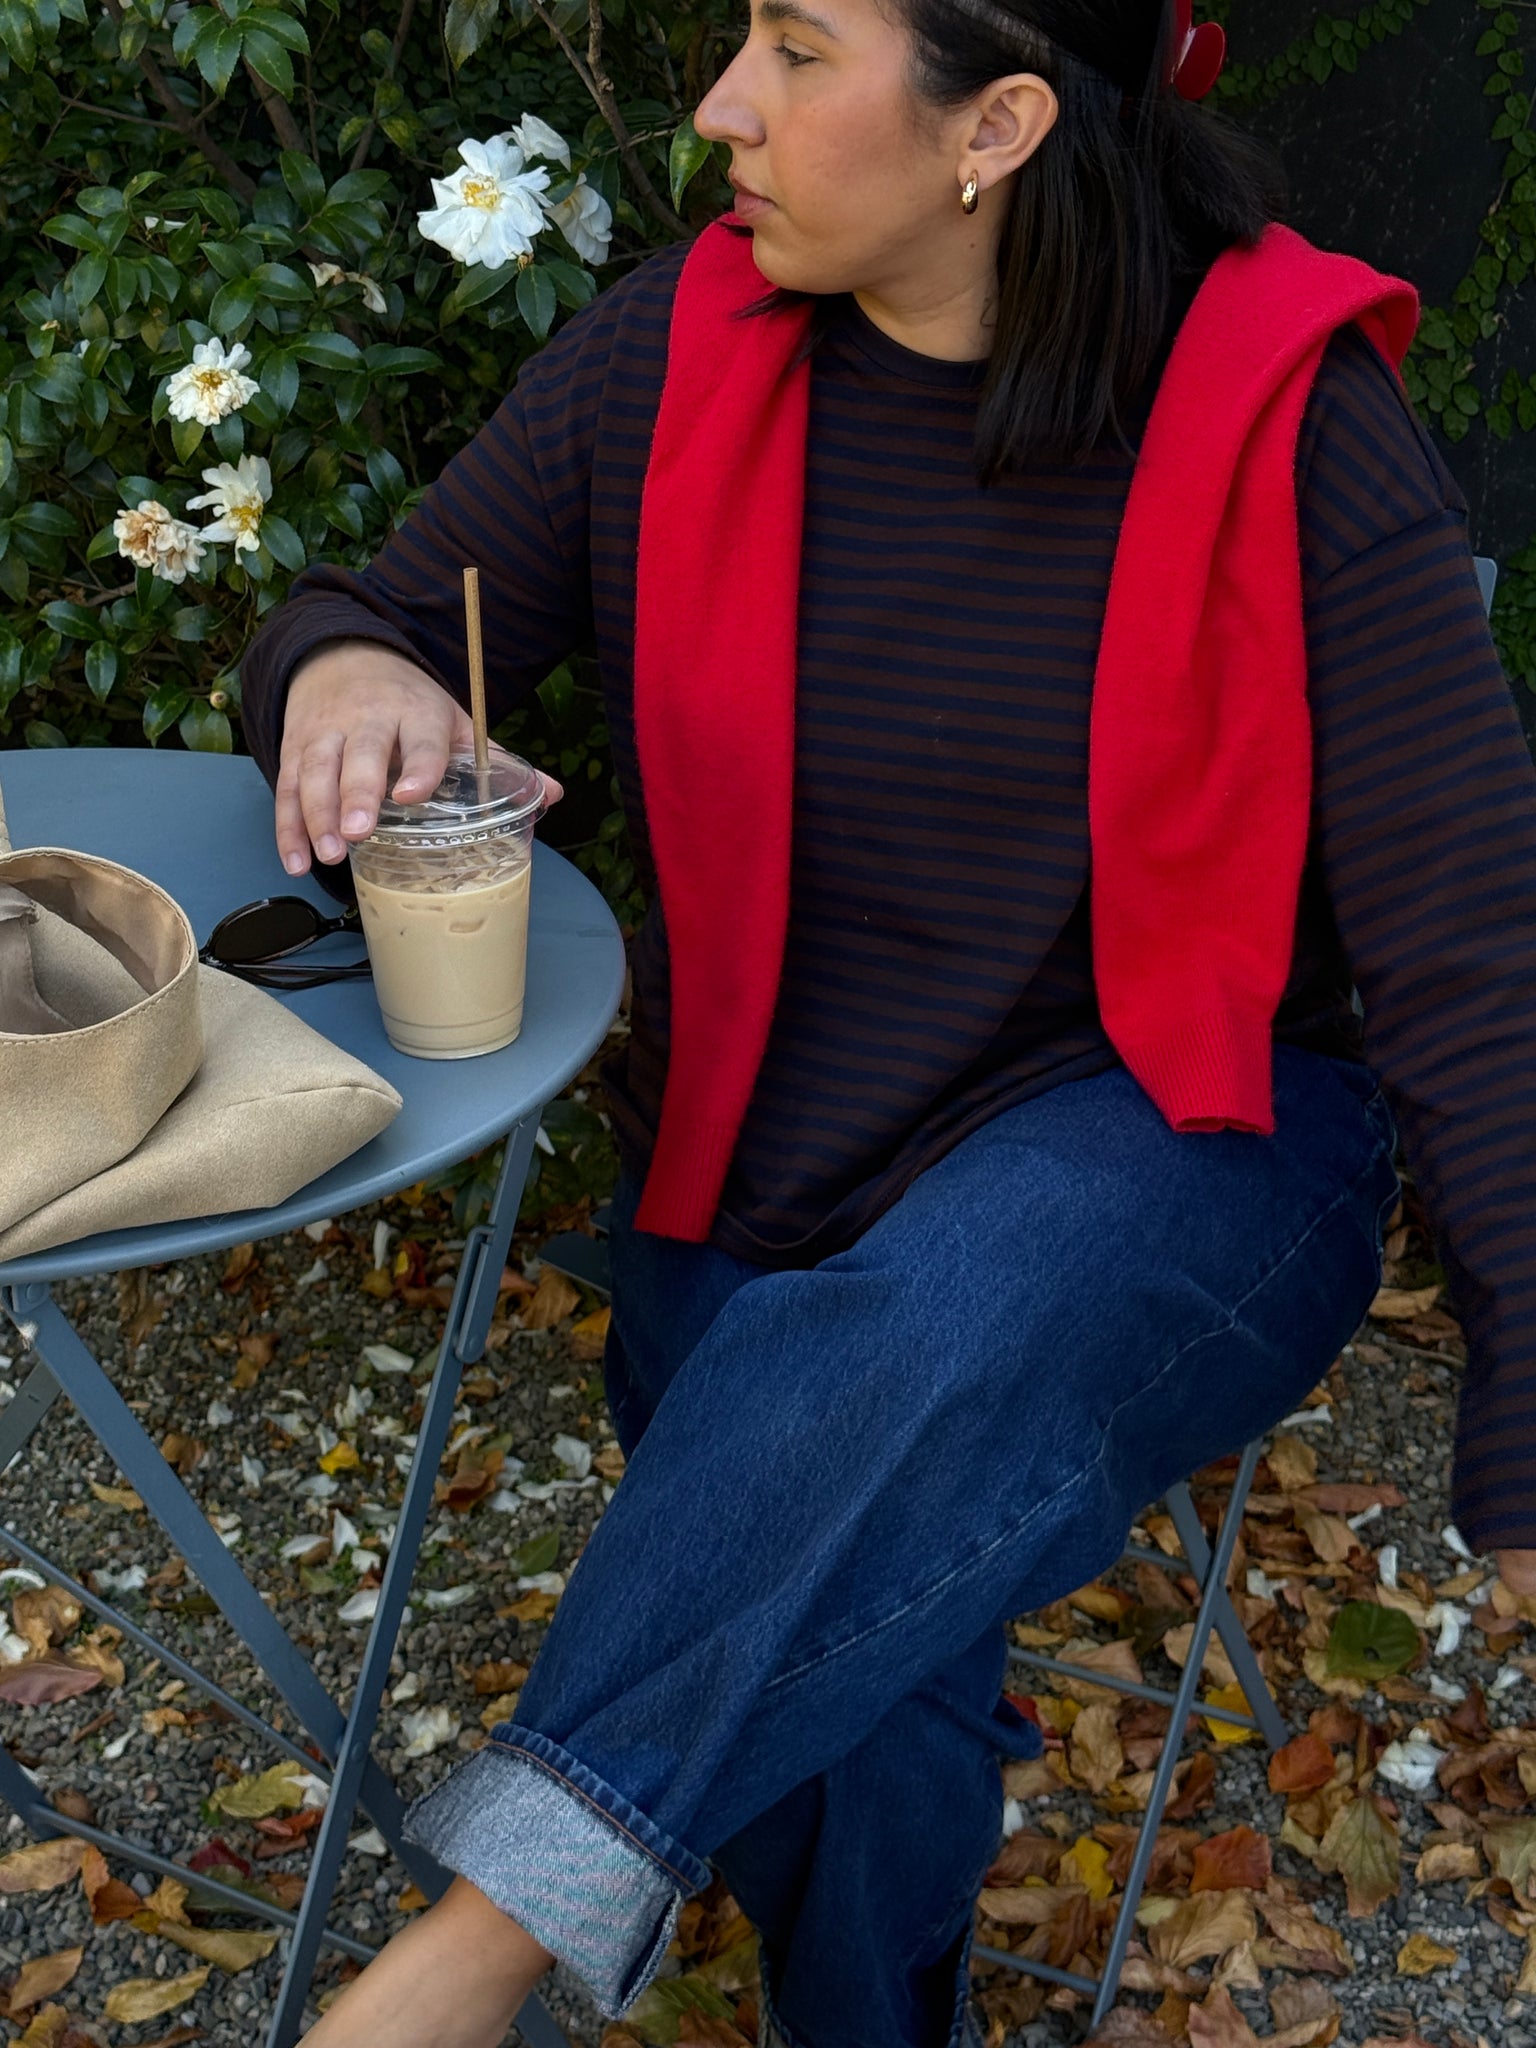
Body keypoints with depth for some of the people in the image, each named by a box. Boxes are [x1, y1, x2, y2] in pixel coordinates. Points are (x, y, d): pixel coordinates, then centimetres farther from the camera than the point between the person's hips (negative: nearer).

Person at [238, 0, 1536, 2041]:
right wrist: (347, 671, -18)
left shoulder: (1293, 421, -11)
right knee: (853, 1694, -21)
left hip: (1170, 1149, -2)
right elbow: (377, 620, 9)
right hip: (759, 1184, 3)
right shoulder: (669, 359, -2)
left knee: (942, 1348, -36)